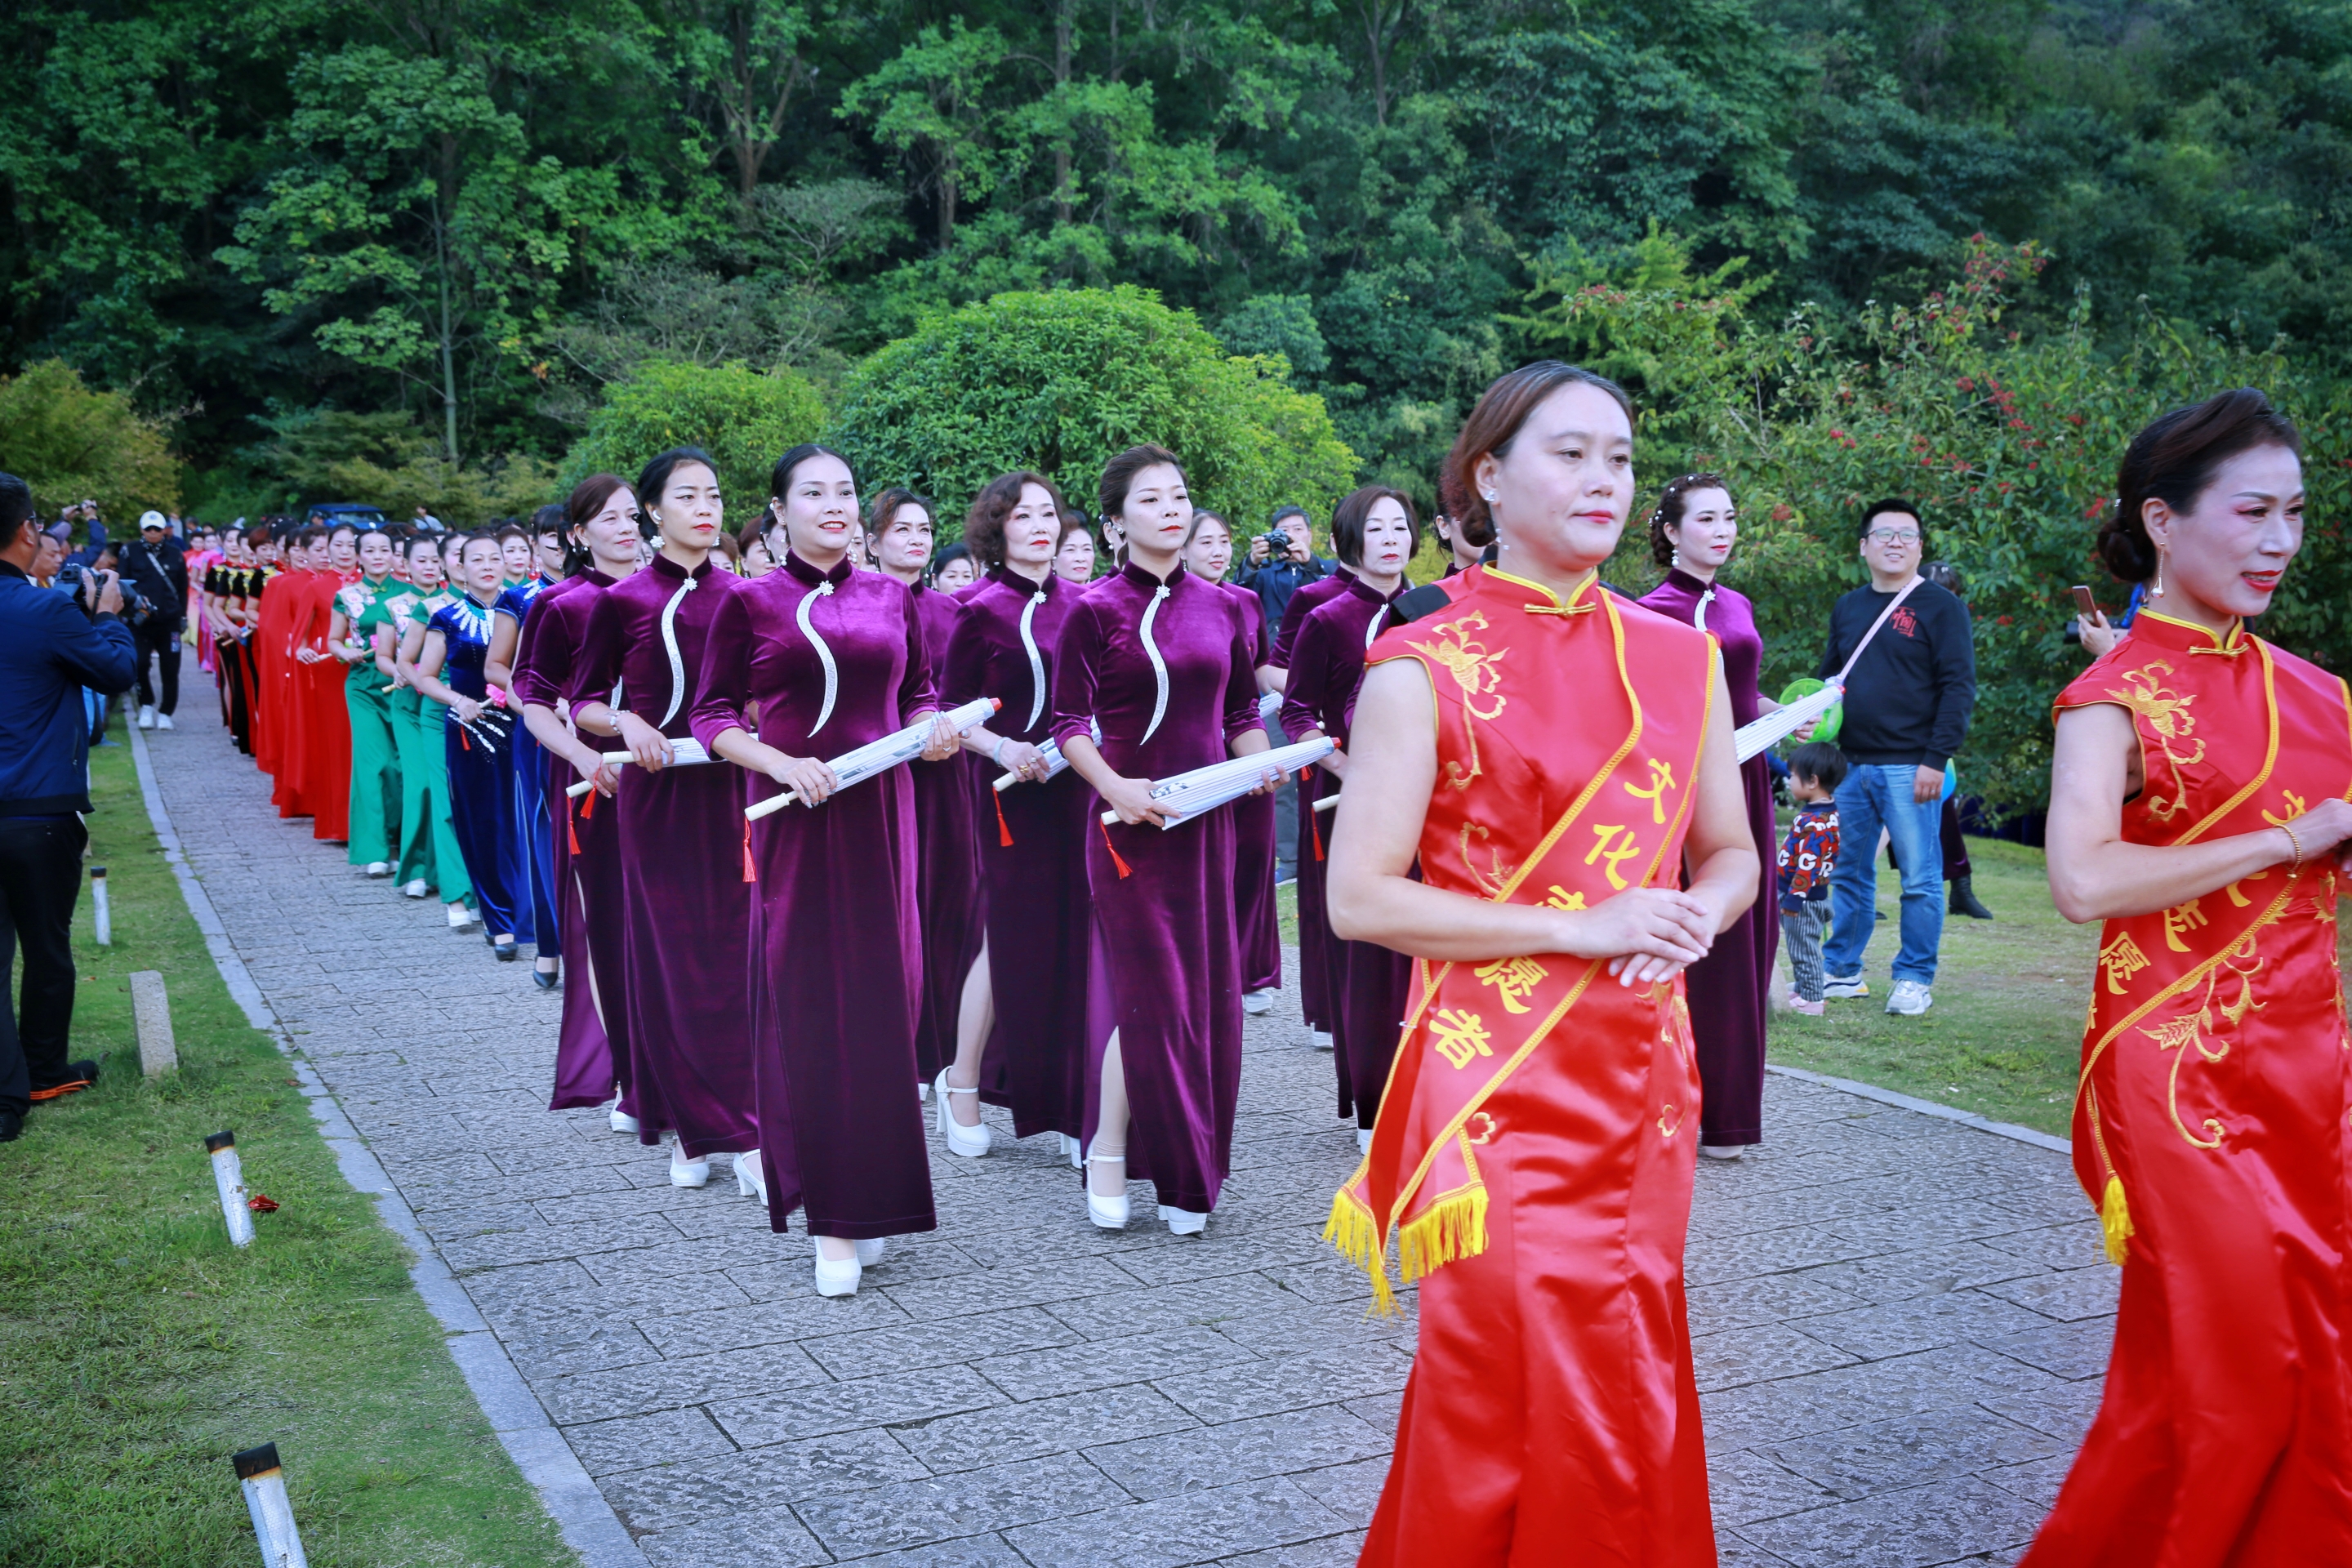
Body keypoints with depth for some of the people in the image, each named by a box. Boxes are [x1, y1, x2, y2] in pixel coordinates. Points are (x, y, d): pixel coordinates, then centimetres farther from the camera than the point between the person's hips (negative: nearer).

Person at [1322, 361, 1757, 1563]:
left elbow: (1730, 852, 18)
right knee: (1532, 1395, -1)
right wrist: (1582, 928, -16)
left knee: (1626, 1399, 12)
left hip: (1641, 1068, 5)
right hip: (1498, 1078, -5)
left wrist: (1698, 911, -6)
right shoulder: (1422, 667, -7)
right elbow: (1359, 897, -12)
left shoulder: (1680, 658, 9)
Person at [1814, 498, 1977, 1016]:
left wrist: (1936, 759, -14)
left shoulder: (1940, 607, -2)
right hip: (1850, 765, 5)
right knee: (1848, 873, 11)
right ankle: (1842, 971, 21)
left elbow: (1958, 688, -7)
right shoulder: (1847, 609, 14)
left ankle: (1915, 979, 10)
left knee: (1919, 878, 1)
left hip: (1909, 768, -5)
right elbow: (1827, 680, 21)